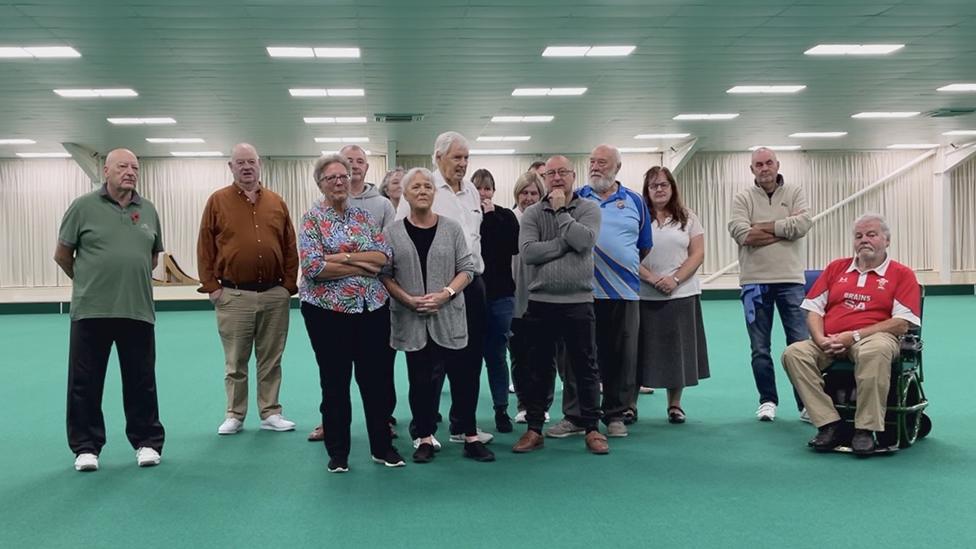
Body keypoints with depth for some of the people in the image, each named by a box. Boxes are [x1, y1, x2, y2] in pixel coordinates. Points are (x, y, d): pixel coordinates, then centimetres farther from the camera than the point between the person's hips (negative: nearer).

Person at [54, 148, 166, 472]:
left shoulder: (148, 211, 8)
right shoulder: (83, 207, -2)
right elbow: (62, 255, 5)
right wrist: (88, 282, 13)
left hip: (138, 311, 3)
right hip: (91, 311, -2)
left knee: (141, 382, 9)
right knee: (85, 383, 5)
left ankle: (147, 443, 20)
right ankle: (86, 447, 18)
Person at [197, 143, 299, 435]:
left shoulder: (277, 202, 8)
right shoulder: (217, 201, 1)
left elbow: (290, 247, 10)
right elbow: (205, 247, 0)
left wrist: (289, 284, 4)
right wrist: (211, 286, -5)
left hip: (274, 294, 2)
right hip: (233, 295, -2)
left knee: (271, 359, 9)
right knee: (235, 362, 7)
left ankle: (271, 413, 18)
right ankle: (234, 415, 17)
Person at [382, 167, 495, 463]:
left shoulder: (452, 228, 2)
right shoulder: (393, 233, 2)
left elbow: (466, 269, 2)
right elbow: (385, 274, 2)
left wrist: (446, 293, -14)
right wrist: (409, 300, -11)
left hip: (449, 315, 0)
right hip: (412, 319, 0)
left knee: (462, 375, 1)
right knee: (420, 379, 7)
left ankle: (470, 437, 12)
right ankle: (425, 437, 18)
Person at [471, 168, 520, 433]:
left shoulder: (505, 216, 5)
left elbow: (514, 246, -13)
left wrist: (492, 217, -11)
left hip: (499, 294, 0)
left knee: (496, 353, 5)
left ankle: (501, 409, 14)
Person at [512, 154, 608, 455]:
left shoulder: (589, 208, 2)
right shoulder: (532, 213, 4)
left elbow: (584, 241, -17)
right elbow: (527, 252, -12)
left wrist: (560, 211, -8)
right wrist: (565, 243, -12)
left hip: (579, 302, -1)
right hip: (540, 302, 1)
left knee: (585, 368, 6)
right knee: (538, 368, 9)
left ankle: (591, 428, 18)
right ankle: (534, 429, 19)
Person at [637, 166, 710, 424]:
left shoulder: (688, 218, 8)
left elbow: (697, 254, 2)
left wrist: (675, 279, -12)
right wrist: (653, 279, -15)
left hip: (682, 294, 2)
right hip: (644, 296, -1)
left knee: (678, 350, 5)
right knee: (642, 350, 1)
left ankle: (674, 404, 18)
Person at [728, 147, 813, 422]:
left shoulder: (794, 193, 7)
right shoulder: (742, 198, 5)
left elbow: (804, 223, -12)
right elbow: (742, 234, -13)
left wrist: (764, 227, -11)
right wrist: (786, 229, -9)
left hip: (790, 280, 0)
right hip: (755, 281, 0)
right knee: (760, 348, 7)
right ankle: (768, 401, 20)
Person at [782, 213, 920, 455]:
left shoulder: (902, 274, 9)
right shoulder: (836, 268, 21)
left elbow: (901, 324, -3)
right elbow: (814, 310, 15)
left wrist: (854, 336, -12)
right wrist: (820, 339, -6)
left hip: (874, 337, -4)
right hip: (830, 343, 4)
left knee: (875, 351, -40)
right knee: (794, 353, -25)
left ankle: (866, 429, -27)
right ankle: (829, 424, -22)